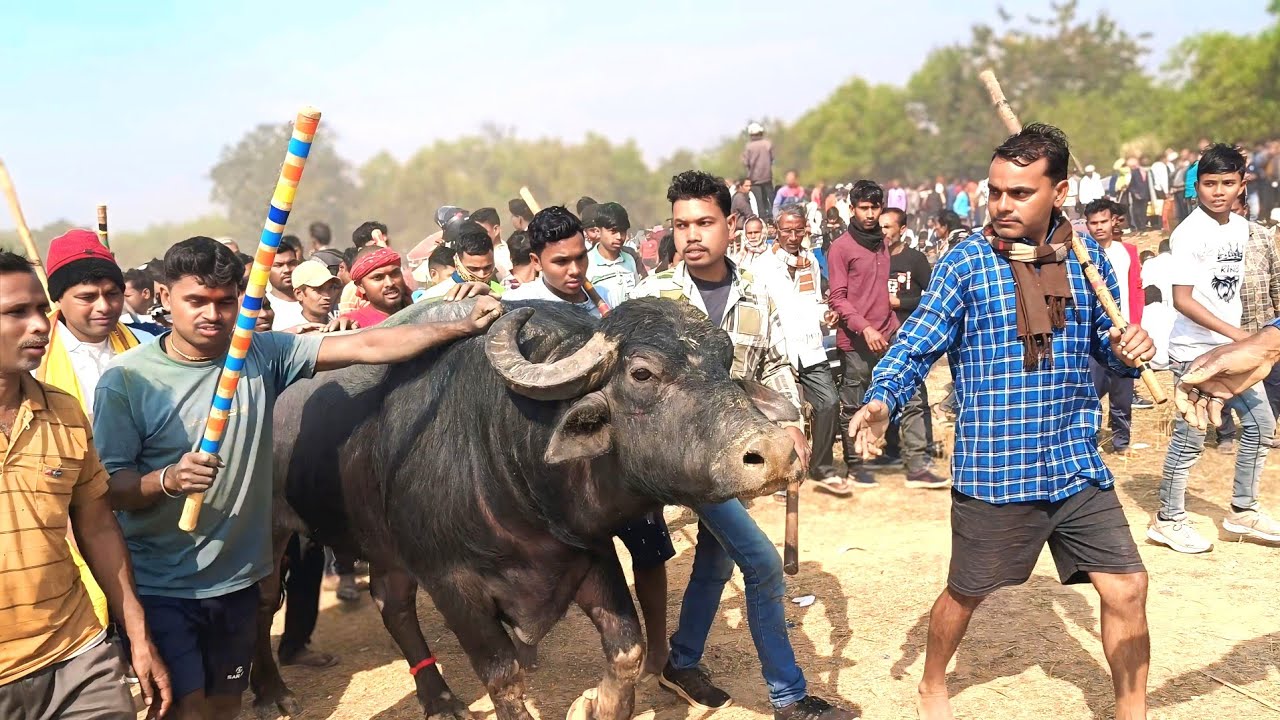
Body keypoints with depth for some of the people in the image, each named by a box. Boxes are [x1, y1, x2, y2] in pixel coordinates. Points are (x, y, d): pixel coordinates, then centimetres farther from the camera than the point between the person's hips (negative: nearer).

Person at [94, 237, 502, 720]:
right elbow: (110, 489, -11)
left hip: (238, 580, 4)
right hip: (158, 588, -3)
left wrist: (465, 327, -11)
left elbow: (367, 347, -7)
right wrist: (168, 479, -31)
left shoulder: (262, 355, -3)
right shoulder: (127, 380, -11)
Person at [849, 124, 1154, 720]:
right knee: (966, 593, 12)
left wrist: (1129, 347, -8)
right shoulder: (964, 263, -8)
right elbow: (915, 347, -9)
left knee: (1127, 587, 4)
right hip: (992, 469, -3)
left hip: (1076, 464, 3)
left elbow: (1105, 341, 15)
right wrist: (880, 402, -27)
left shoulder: (1089, 257, 4)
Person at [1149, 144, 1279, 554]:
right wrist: (1236, 334, -24)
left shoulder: (1240, 227, 8)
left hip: (1232, 348, 8)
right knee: (1190, 439, -3)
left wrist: (1240, 338, 13)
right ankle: (1168, 520, 10)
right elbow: (1182, 299, -20)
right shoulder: (1189, 233, -15)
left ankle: (1243, 511, 25)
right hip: (1196, 351, -8)